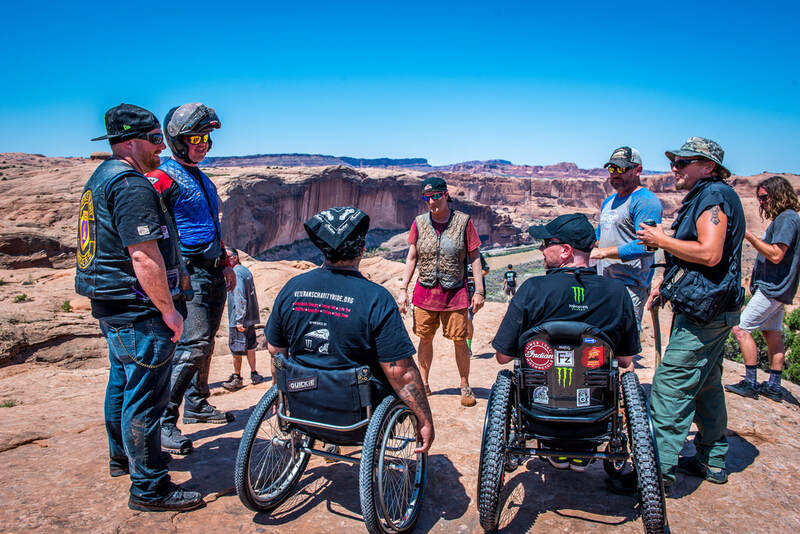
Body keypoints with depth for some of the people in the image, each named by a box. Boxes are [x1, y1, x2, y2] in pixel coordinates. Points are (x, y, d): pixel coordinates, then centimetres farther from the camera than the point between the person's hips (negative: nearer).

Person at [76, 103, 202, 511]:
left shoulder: (102, 178, 15)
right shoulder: (131, 184, -20)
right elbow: (144, 255, -26)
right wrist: (168, 308, -20)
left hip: (113, 308, 11)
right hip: (139, 311, -11)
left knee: (122, 382, 23)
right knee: (145, 397, -3)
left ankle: (122, 457, 42)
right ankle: (149, 489, 9)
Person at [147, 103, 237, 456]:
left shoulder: (202, 180, 20)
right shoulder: (163, 178, -9)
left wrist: (225, 264, 26)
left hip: (213, 273, 9)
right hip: (188, 272, -9)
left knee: (204, 342, 15)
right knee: (194, 344, -15)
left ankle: (197, 405, 29)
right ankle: (163, 422, -6)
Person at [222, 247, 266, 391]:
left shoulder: (236, 273, -14)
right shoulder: (246, 270, 15)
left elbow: (240, 298, -21)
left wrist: (239, 320, -22)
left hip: (238, 320, -9)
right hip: (250, 319, 9)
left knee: (236, 349, 1)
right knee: (249, 346, 14)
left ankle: (237, 378, 9)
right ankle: (253, 374, 20)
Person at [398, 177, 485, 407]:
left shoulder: (463, 222, -3)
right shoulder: (419, 223, 3)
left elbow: (474, 257, 0)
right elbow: (411, 258, 8)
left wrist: (479, 291, -4)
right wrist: (403, 290, 3)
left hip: (455, 293, -2)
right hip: (425, 292, 2)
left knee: (460, 341, 3)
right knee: (425, 339, 10)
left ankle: (465, 386, 20)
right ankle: (423, 384, 26)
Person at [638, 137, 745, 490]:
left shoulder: (714, 195, -13)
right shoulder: (704, 197, 19)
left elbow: (709, 254, -26)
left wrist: (662, 240, -15)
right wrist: (668, 286, 18)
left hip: (703, 314, -11)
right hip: (712, 311, 11)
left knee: (669, 388, -10)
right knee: (705, 385, 18)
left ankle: (658, 471, -5)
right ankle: (712, 461, 30)